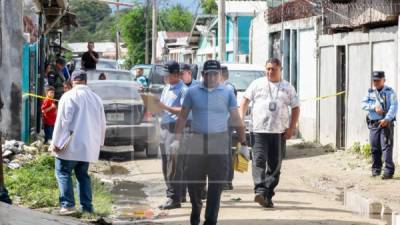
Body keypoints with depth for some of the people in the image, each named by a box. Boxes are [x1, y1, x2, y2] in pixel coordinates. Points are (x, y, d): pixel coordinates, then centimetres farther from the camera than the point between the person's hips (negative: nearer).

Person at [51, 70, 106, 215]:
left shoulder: (69, 96, -9)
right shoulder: (96, 98, 11)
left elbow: (62, 121, -13)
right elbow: (102, 123, 17)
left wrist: (56, 142, -9)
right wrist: (99, 142, 27)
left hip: (71, 144, -6)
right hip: (88, 145, 6)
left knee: (63, 172, 1)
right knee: (83, 175, 13)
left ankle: (68, 204, -9)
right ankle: (87, 207, 8)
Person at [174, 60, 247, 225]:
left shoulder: (227, 93, 4)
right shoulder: (193, 92, 6)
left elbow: (237, 120, 6)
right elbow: (183, 117, 9)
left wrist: (243, 144, 4)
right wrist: (177, 139, 0)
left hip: (219, 142, -1)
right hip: (197, 141, 1)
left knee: (216, 185, -2)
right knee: (193, 181, 5)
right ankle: (196, 208, 33)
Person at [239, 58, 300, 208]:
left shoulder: (288, 88, 12)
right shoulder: (257, 84, 10)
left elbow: (296, 108, 12)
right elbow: (245, 100, 10)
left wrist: (291, 128, 0)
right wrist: (241, 119, -3)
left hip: (279, 132, 2)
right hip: (259, 130, -2)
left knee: (275, 165, 3)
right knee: (259, 160, -15)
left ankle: (268, 195, 8)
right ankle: (260, 191, -23)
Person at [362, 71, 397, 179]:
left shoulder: (390, 92, -1)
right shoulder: (370, 92, 13)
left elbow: (394, 107, -11)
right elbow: (364, 104, 1)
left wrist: (387, 119, -23)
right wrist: (375, 106, -16)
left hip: (386, 123, -5)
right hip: (373, 124, 5)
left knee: (386, 146, -12)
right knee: (374, 148, 7)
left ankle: (388, 171, -13)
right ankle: (376, 169, 19)